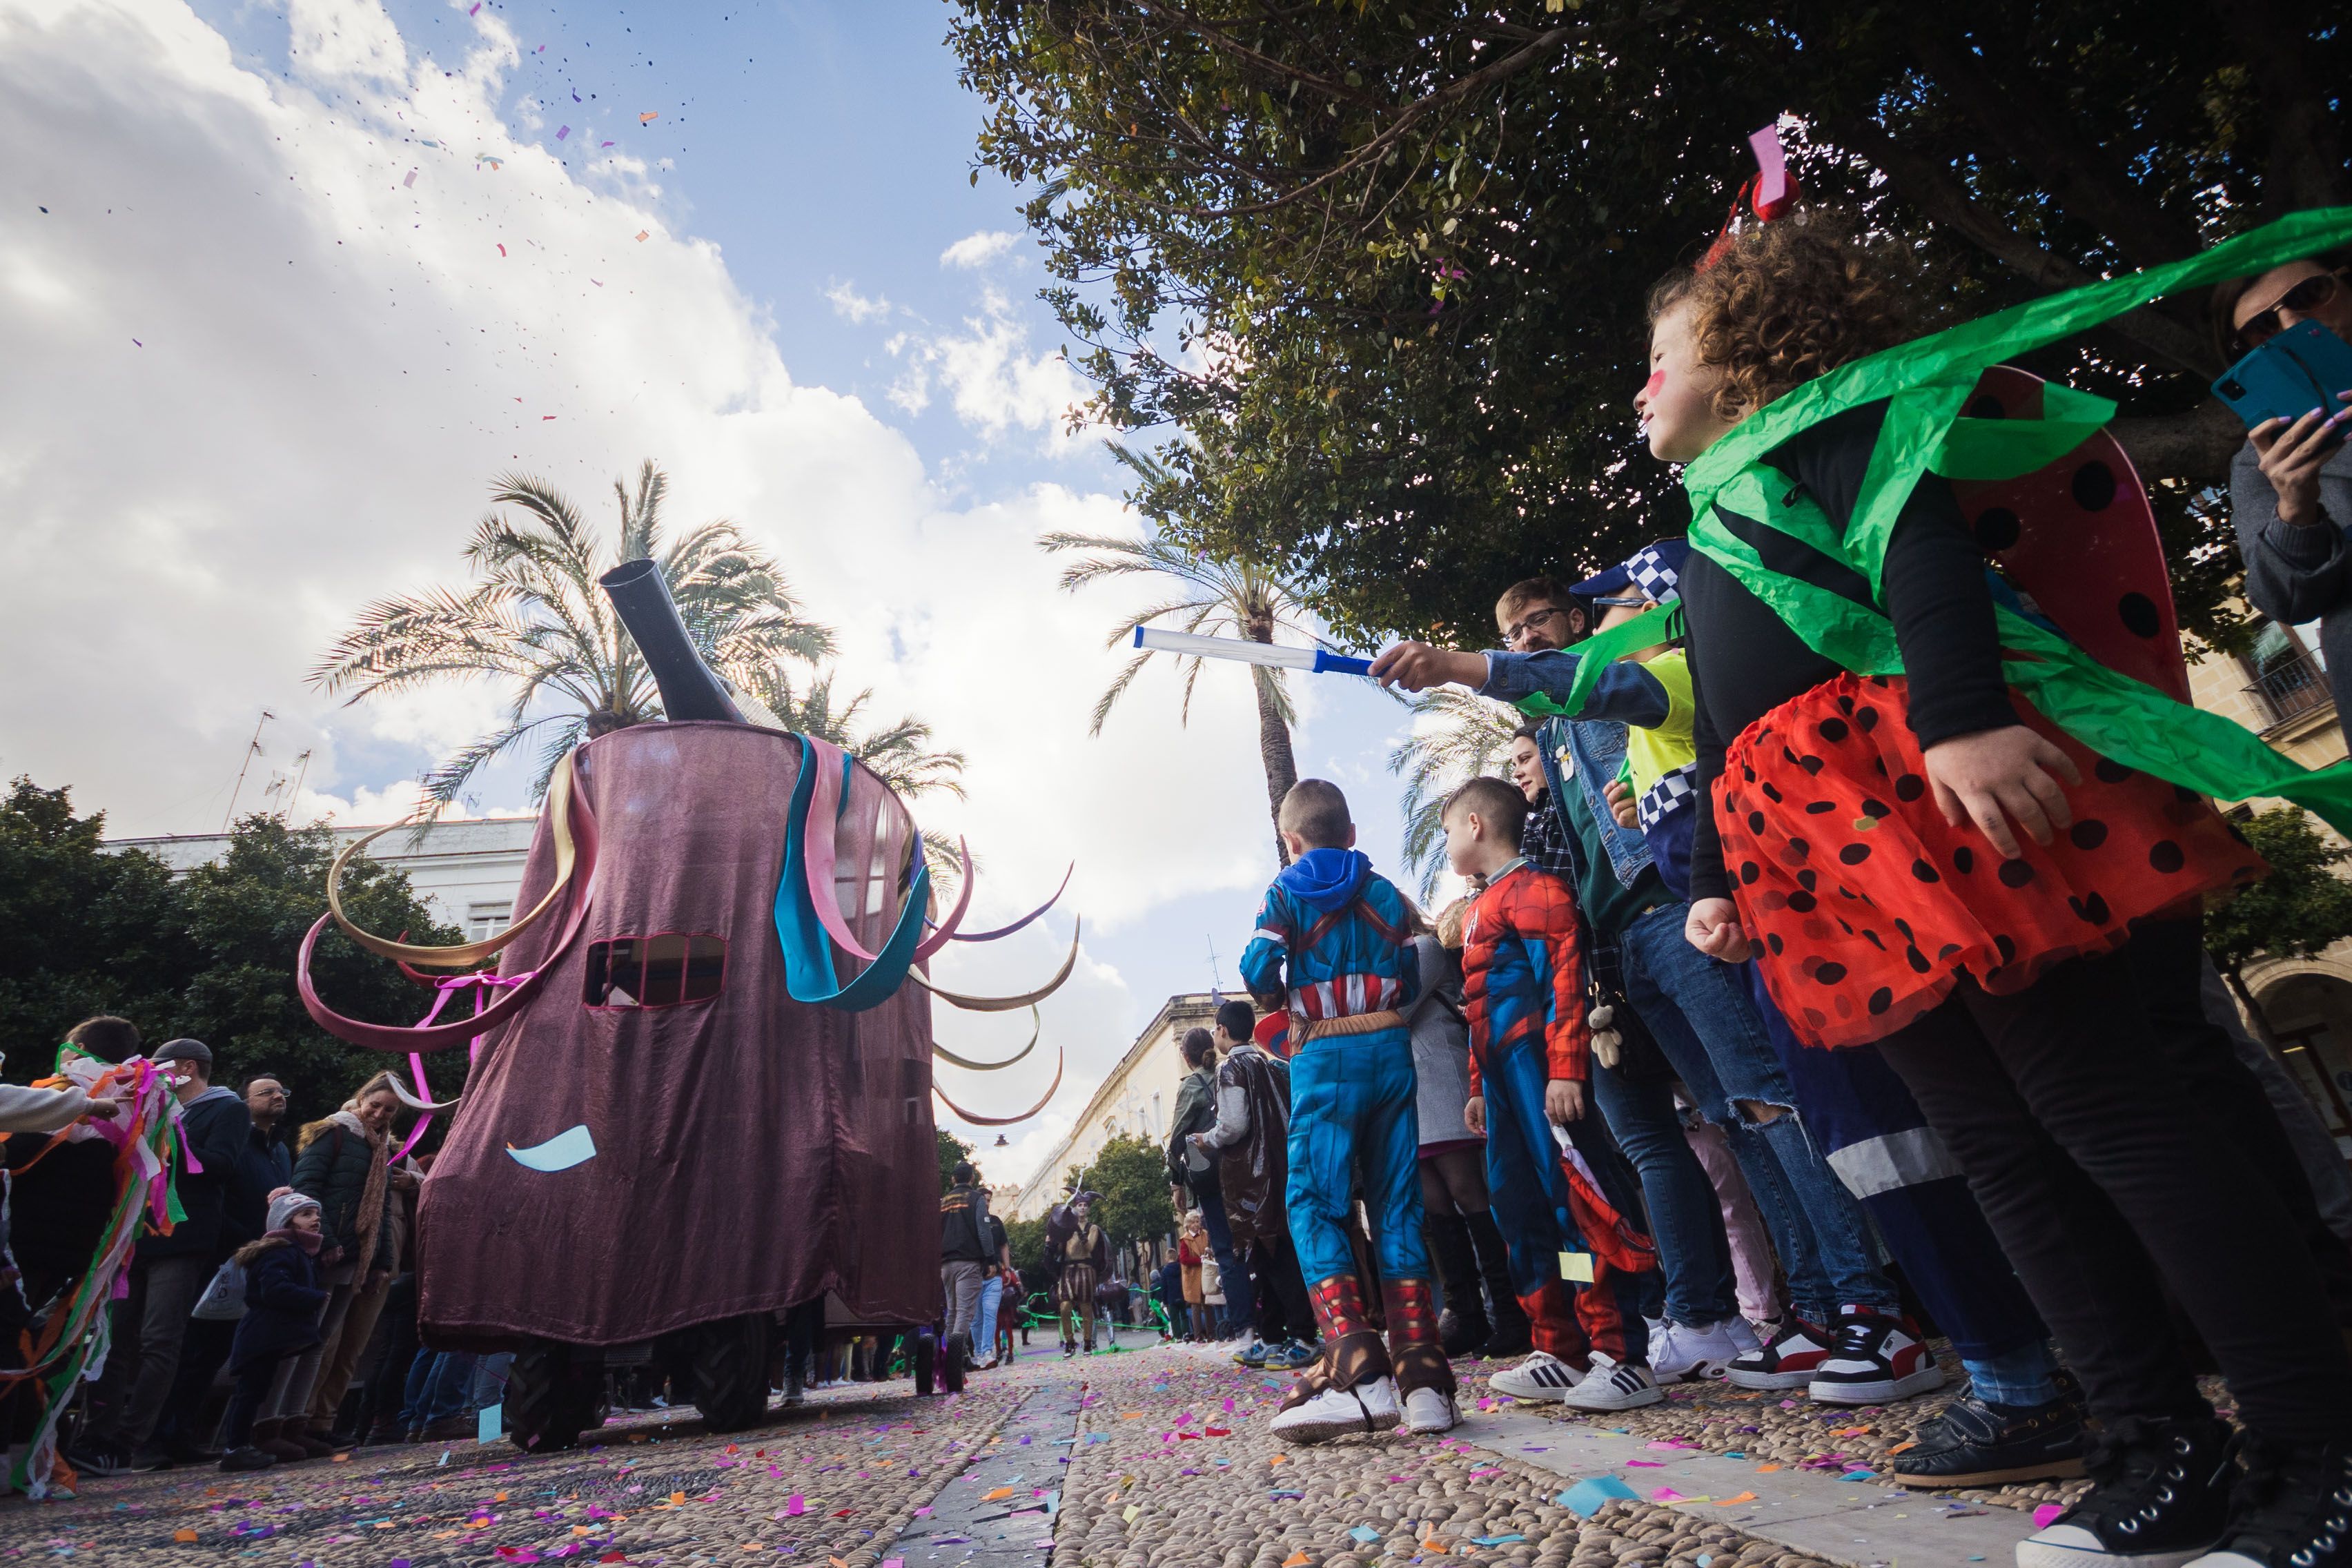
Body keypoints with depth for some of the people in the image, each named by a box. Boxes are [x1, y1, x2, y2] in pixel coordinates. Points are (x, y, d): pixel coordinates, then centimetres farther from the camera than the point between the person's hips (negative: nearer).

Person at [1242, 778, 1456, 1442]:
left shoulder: (1285, 893, 3)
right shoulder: (1385, 892, 13)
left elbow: (1260, 972, -7)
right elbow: (1411, 981, 11)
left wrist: (1279, 996, 14)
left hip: (1325, 1058, -4)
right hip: (1390, 1050, 4)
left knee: (1313, 1205, -3)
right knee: (1396, 1204, 6)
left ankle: (1356, 1369, -17)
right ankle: (1422, 1373, 3)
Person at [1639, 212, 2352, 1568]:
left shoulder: (1815, 417, 9)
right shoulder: (1708, 534, 32)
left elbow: (1918, 538, -11)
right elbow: (1719, 732, 29)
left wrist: (1963, 714, -27)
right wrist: (1715, 880, 26)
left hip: (1926, 787, -8)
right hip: (1815, 854, 8)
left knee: (2107, 1112, -5)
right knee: (2000, 1145, 7)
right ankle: (2167, 1457, 15)